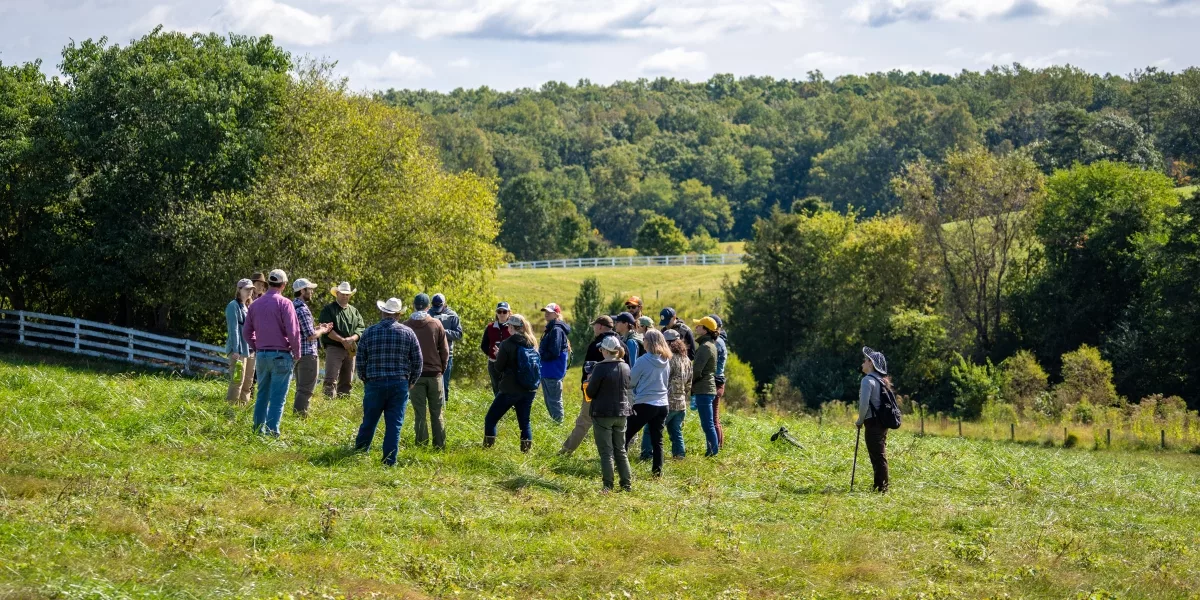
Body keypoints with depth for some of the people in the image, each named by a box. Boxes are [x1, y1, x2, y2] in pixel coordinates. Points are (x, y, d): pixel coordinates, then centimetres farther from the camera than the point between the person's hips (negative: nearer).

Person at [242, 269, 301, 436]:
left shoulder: (255, 304, 7)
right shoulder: (284, 304, -10)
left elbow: (246, 332, 12)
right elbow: (293, 332, -14)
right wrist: (296, 354, -1)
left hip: (261, 355, 6)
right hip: (281, 356, -5)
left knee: (263, 394, 15)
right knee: (278, 397, -3)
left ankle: (258, 429, 18)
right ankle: (272, 431, -7)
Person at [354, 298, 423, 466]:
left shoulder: (369, 332, -1)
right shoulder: (407, 332, -1)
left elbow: (360, 361, 2)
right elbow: (418, 361, 1)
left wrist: (365, 379, 18)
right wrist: (412, 381, 15)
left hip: (374, 384, 1)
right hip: (399, 384, 0)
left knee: (369, 422, 12)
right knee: (394, 425, 2)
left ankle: (359, 454, 25)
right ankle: (389, 461, 0)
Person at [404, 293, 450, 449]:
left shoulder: (406, 326, -2)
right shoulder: (436, 324, -2)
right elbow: (445, 351, 1)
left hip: (415, 375, 0)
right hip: (434, 374, 1)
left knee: (420, 413, 3)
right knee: (436, 413, 7)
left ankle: (421, 445, 2)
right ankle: (439, 445, 6)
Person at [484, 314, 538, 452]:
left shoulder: (507, 344, -12)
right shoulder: (531, 344, 5)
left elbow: (499, 367, -8)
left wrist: (498, 355, 12)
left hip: (510, 389, -5)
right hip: (529, 390, 5)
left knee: (490, 420, 6)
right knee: (525, 422, 13)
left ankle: (487, 448, 3)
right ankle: (527, 449, 6)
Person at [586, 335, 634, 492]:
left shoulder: (600, 368, -16)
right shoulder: (625, 367, 3)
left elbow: (590, 392, -11)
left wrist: (589, 381, 9)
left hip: (603, 413, -6)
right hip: (621, 412, 6)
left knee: (606, 452, 0)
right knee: (620, 450, 15)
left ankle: (608, 486, -2)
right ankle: (627, 483, 14)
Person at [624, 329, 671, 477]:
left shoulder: (644, 361, -13)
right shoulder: (666, 362, 5)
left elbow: (630, 382, -5)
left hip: (644, 404, -6)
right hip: (662, 405, 6)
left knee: (626, 436, 4)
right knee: (657, 440, 9)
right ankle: (657, 471, 8)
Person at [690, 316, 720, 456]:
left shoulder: (705, 347, -15)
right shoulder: (711, 345, 16)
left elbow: (696, 370, -20)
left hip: (703, 389, -10)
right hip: (708, 388, 10)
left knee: (707, 424, -7)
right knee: (708, 424, 14)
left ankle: (713, 451, -7)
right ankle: (712, 451, 17)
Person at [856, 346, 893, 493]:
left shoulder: (867, 380, -13)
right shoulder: (882, 381, 15)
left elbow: (864, 404, -20)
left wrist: (860, 421, -5)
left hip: (873, 422, -9)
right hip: (882, 422, 9)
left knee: (877, 456, -7)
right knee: (880, 455, 15)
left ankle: (881, 487, -6)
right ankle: (880, 485, 21)